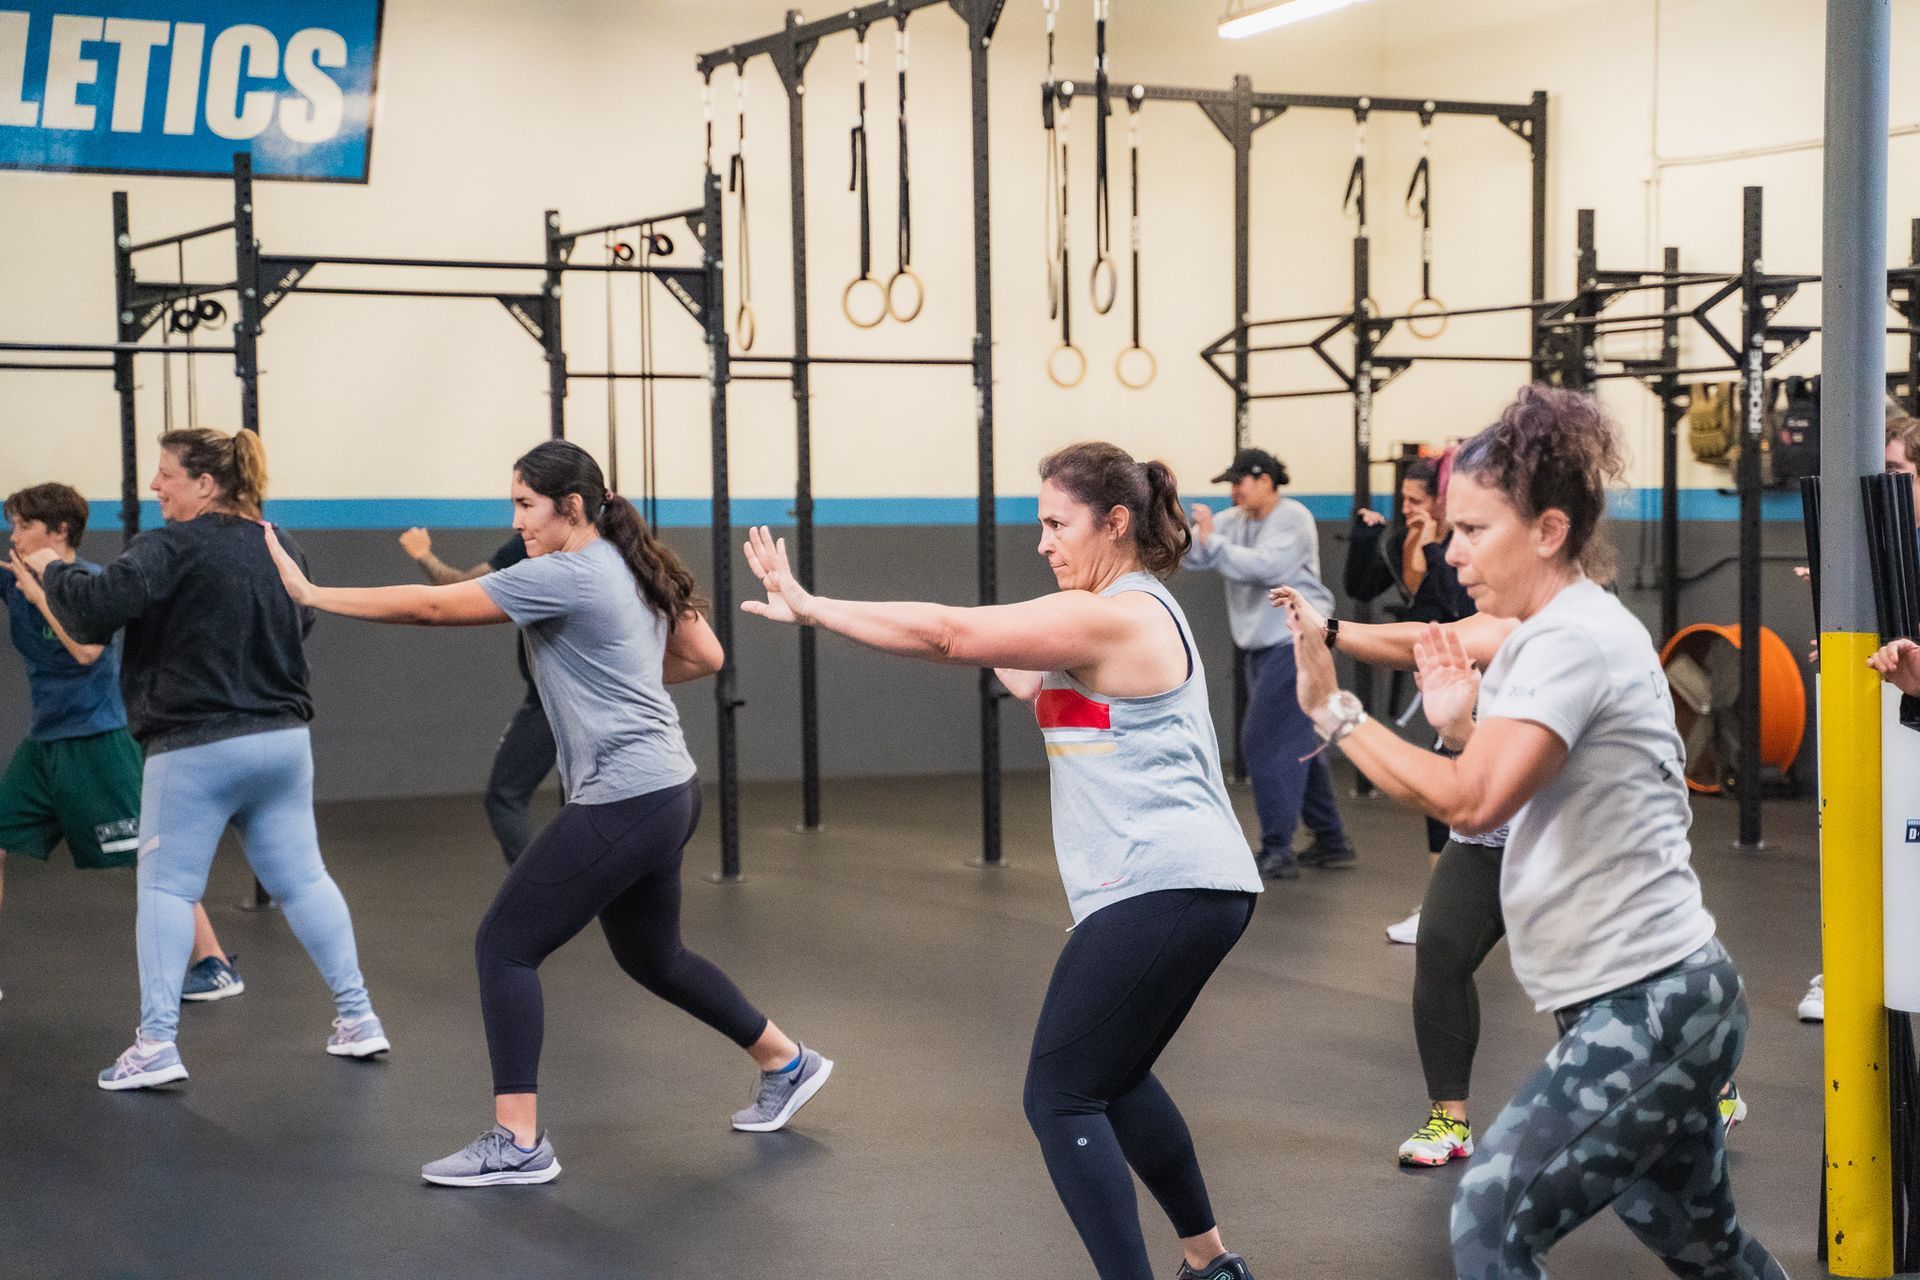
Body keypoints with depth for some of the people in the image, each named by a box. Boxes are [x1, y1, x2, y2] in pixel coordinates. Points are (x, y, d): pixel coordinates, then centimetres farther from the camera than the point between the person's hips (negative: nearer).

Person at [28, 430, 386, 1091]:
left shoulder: (171, 548, -13)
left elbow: (94, 610, -20)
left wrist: (52, 569, -2)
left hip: (198, 748, -6)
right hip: (283, 738, 6)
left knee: (166, 888, 4)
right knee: (303, 879, 13)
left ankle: (156, 1044, 0)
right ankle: (357, 1018, 15)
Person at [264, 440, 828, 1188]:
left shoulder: (564, 576, -15)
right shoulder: (634, 569, 11)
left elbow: (431, 608, -13)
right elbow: (705, 656, 18)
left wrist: (311, 595, -7)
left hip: (623, 803, -10)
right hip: (667, 793, 10)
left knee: (504, 948, -4)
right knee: (652, 957, 25)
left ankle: (518, 1145, -2)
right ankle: (788, 1065, 37)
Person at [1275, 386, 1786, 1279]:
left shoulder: (1569, 639, -17)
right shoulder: (1566, 631, 14)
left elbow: (1471, 803, -30)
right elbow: (1522, 795, 20)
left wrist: (1333, 712, -23)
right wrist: (1466, 718, 7)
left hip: (1645, 1008, -11)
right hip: (1659, 1000, 11)